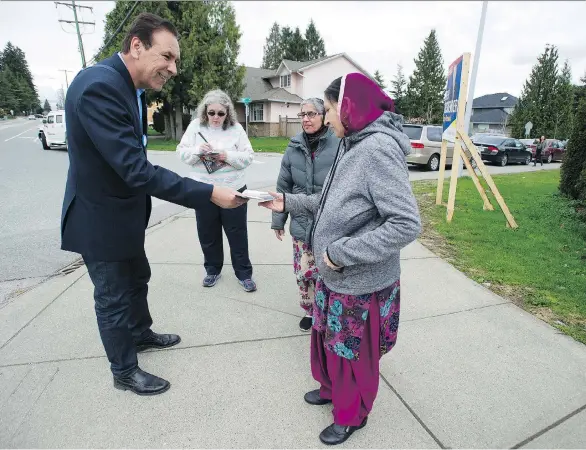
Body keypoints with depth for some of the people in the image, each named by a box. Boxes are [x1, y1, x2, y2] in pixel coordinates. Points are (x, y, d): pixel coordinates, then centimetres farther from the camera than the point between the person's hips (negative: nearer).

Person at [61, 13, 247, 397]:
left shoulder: (130, 87, 3)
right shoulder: (100, 86, -28)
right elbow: (136, 170, -34)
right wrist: (210, 194, -34)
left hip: (125, 212, 9)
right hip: (101, 218, -9)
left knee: (137, 280, 25)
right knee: (114, 296, 9)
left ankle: (141, 333, 50)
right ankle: (125, 371, 32)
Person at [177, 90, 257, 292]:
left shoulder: (236, 128, -3)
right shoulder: (195, 126, 1)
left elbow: (248, 157, -5)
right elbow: (182, 152, 0)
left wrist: (228, 156, -20)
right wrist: (197, 150, -19)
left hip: (233, 189, -2)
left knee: (237, 233, 6)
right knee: (208, 233, 13)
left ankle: (244, 273, 19)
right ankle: (212, 270, 32)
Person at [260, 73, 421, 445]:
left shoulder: (379, 148, -24)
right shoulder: (352, 145, 4)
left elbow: (407, 224, -28)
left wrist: (341, 252, -25)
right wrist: (289, 203, 9)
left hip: (360, 285, -8)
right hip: (334, 277, 8)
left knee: (353, 353, 15)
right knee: (328, 339, 26)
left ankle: (352, 415, 42)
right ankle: (332, 389, 52)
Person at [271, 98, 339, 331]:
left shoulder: (338, 145, -10)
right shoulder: (294, 147, 3)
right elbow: (284, 187, 8)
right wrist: (278, 220, 11)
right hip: (302, 224, 3)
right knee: (303, 272, 11)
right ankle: (310, 310, 35)